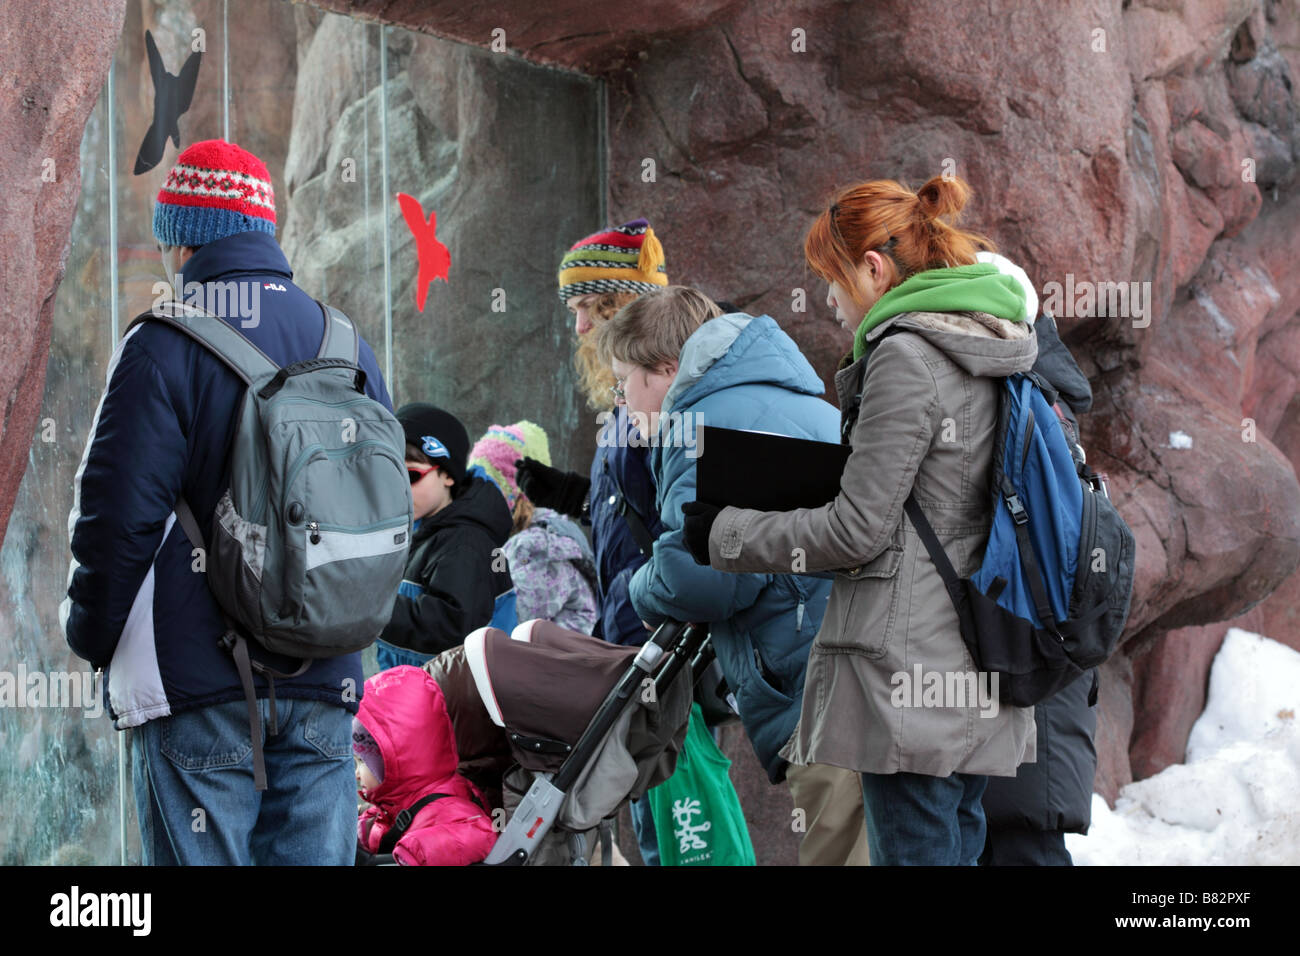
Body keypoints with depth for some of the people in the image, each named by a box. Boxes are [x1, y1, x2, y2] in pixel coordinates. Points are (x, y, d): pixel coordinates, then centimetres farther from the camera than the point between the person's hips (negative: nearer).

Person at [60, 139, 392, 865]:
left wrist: (92, 633, 3)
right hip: (324, 681, 6)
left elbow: (119, 512, -12)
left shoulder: (165, 347, -10)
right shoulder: (349, 346, 11)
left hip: (198, 681, -6)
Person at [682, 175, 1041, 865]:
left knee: (914, 852, -6)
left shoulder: (905, 356, -14)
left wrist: (724, 535, -3)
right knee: (955, 848, 12)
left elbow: (857, 528, -14)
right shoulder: (993, 355, 13)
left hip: (910, 677, -9)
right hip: (977, 673, 9)